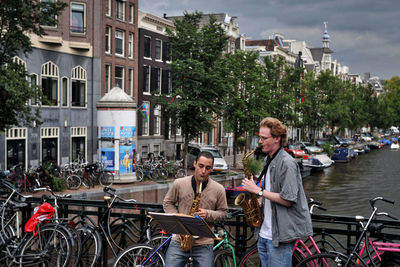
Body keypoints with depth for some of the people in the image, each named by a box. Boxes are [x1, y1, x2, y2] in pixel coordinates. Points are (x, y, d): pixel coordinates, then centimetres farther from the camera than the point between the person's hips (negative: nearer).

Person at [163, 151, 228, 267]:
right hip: (179, 239, 0)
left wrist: (208, 214, -13)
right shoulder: (179, 184, -1)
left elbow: (223, 212, 7)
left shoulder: (218, 189, -1)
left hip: (204, 244, 0)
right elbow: (167, 203, 9)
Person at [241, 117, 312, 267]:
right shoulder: (268, 160, 14)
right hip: (265, 233, 9)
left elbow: (287, 200, -21)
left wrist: (258, 190, -17)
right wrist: (259, 202, 6)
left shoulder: (287, 163, -16)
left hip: (281, 236, -9)